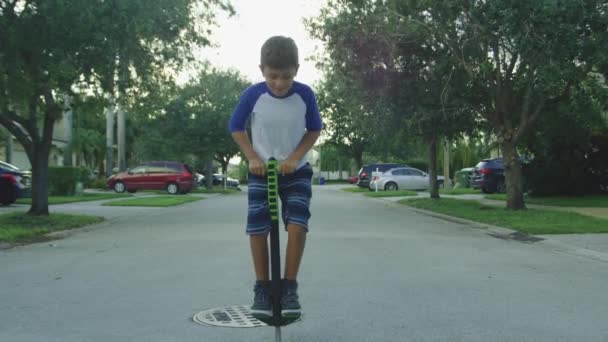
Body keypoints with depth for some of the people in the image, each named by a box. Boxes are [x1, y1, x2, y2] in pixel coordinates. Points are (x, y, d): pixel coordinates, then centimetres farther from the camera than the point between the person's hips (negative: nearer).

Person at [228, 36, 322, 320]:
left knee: (297, 224, -15)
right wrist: (252, 157, -11)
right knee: (257, 228, -6)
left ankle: (289, 288, -1)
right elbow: (236, 128, 0)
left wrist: (295, 157, -13)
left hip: (296, 170, 0)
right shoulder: (252, 95, -15)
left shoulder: (305, 94, -15)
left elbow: (314, 129, -1)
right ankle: (262, 289, 9)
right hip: (261, 171, 0)